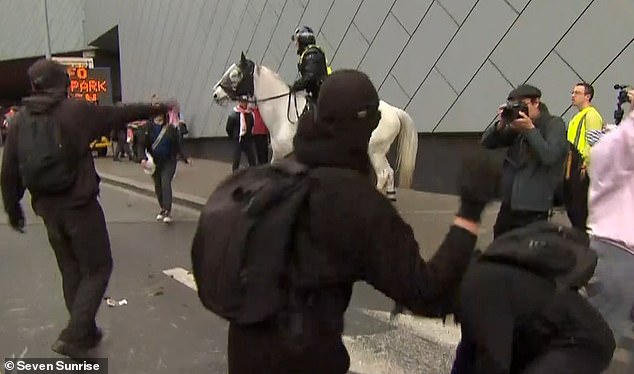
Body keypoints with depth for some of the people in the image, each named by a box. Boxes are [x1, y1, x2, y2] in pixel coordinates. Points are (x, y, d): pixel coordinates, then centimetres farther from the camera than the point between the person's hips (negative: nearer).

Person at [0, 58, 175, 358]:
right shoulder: (76, 111, -9)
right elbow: (121, 114, 2)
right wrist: (159, 109, 15)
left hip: (47, 209, 5)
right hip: (80, 205, -5)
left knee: (71, 272, 18)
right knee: (97, 269, 5)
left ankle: (85, 332, 27)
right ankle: (73, 336, -4)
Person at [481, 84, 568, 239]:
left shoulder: (554, 124, -3)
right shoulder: (516, 127, 10)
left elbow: (549, 156, -18)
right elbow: (486, 143, 6)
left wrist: (530, 129, -18)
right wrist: (501, 124, -11)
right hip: (508, 204, 6)